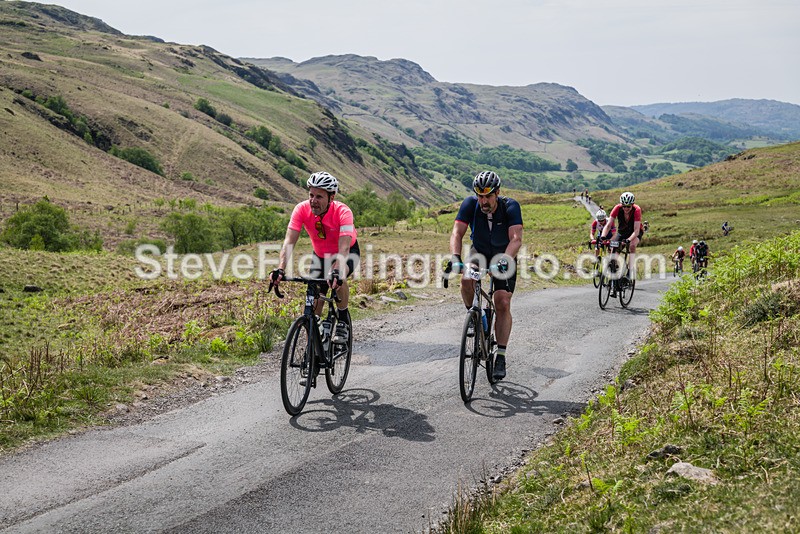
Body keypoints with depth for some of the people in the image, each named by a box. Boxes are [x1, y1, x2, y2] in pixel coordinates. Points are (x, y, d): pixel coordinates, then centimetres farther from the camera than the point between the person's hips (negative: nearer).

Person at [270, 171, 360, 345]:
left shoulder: (343, 212, -34)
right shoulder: (302, 209, -26)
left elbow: (344, 248, -44)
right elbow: (289, 241, -32)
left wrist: (336, 272, -62)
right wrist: (280, 269, -48)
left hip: (348, 253, -3)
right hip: (320, 254, 3)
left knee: (338, 277, -35)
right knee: (314, 300, -5)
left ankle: (343, 319, -12)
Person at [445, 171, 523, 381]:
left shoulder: (510, 206, -28)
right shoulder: (470, 204, -23)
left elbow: (516, 239, -37)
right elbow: (457, 233, -29)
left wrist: (505, 260, -55)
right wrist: (455, 257, -47)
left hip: (504, 256, -1)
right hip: (479, 252, 2)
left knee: (503, 304, -13)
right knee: (466, 280, -31)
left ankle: (501, 357, -6)